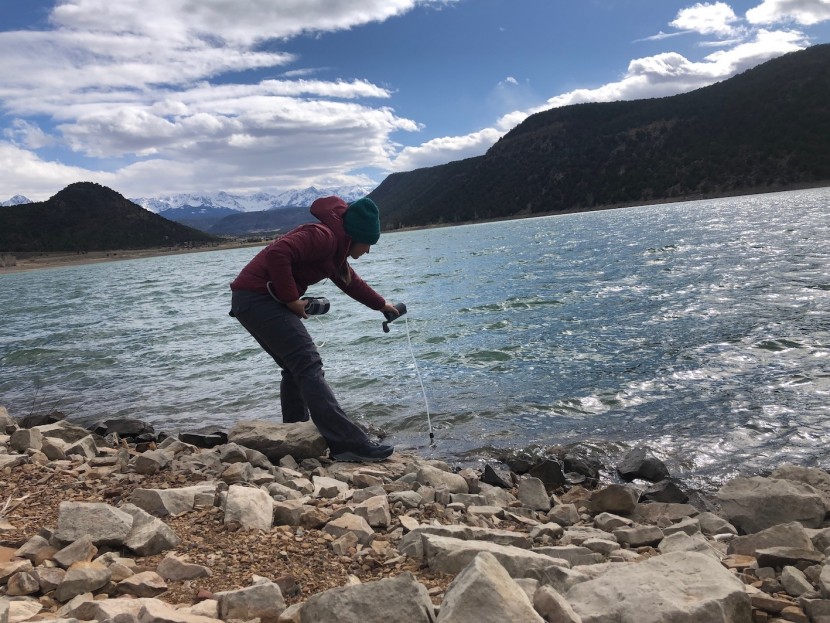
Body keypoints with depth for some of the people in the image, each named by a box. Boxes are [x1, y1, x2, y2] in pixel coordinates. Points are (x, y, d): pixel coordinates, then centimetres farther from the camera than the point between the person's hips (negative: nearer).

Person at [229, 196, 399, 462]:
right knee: (309, 366, -15)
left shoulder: (335, 247, 19)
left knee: (295, 368, 15)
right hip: (259, 297, -11)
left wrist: (381, 305, 45)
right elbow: (278, 254, -28)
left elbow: (351, 281, 35)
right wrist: (291, 299, -18)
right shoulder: (323, 236, -14)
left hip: (253, 301, 11)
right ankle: (348, 444, -17)